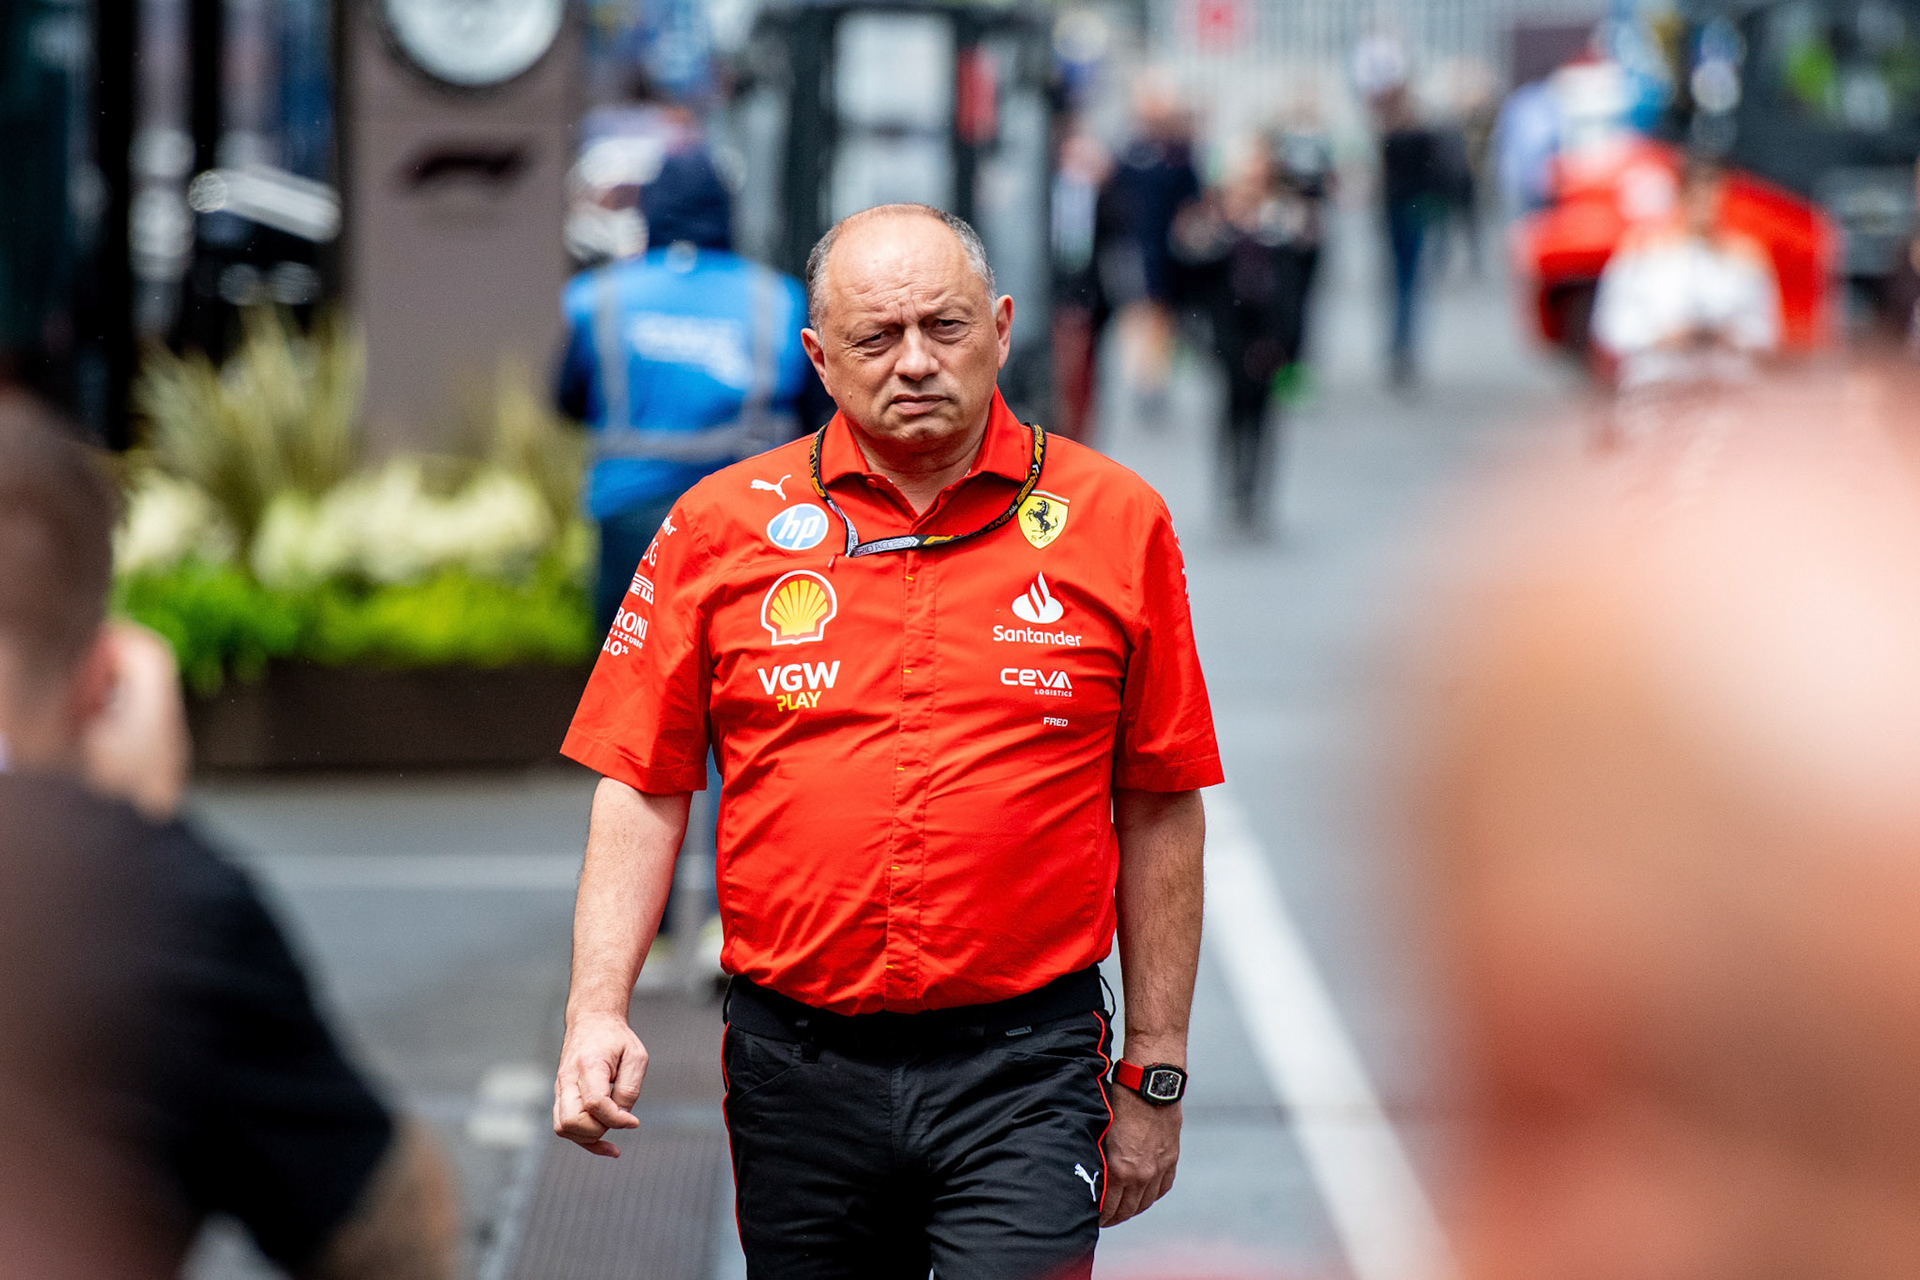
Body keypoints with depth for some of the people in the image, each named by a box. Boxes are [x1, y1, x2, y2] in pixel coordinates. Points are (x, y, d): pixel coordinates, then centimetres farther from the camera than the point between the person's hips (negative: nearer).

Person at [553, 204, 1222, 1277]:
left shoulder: (1115, 523, 2)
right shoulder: (722, 526, 4)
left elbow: (1159, 810, 6)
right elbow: (644, 788, 6)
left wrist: (1156, 1072, 6)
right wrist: (599, 1009, -7)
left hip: (1022, 1070, -2)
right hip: (797, 1066, 2)